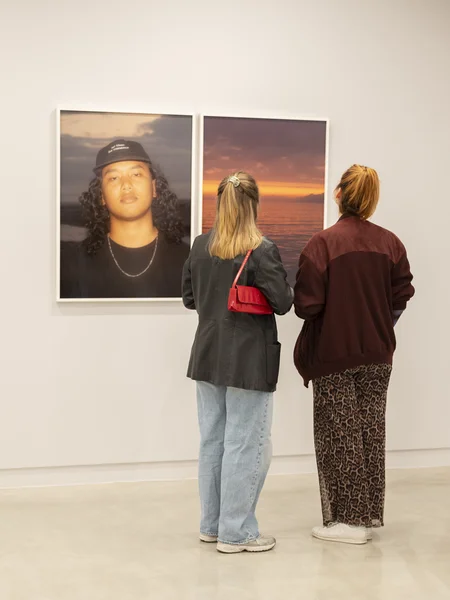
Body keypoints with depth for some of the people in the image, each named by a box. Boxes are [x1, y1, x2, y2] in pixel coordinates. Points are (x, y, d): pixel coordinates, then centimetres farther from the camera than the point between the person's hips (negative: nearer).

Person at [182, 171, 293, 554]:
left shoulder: (200, 247, 3)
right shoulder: (262, 250, -14)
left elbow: (189, 299, 10)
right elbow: (283, 303, -13)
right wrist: (291, 291, 7)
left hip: (208, 357, 6)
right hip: (248, 361, -6)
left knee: (212, 441, 15)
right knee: (245, 445, 2)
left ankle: (212, 524, 25)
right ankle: (236, 532, 8)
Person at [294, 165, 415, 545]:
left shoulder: (323, 243, -16)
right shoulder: (390, 243, -2)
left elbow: (306, 304, -17)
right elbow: (402, 296, 0)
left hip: (334, 356, -4)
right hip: (378, 355, 5)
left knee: (340, 436, 5)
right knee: (371, 431, 15)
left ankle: (349, 520, 10)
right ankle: (370, 513, 25)